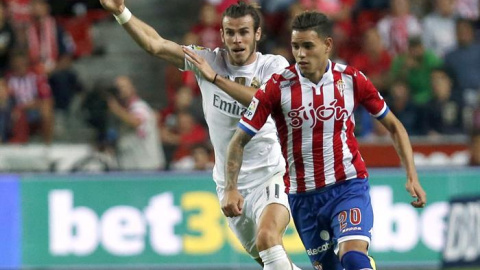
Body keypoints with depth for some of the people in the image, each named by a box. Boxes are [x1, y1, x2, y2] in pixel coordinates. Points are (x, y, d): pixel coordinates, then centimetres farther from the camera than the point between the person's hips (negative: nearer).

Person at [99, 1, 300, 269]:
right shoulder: (208, 59, 0)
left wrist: (215, 77, -28)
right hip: (230, 184, 5)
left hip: (270, 176, -4)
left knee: (268, 237, -31)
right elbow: (155, 44, -7)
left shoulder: (274, 65, -7)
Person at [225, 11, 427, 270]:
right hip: (303, 197, 2)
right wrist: (230, 188, -18)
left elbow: (393, 125, 8)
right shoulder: (277, 87, -8)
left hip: (349, 187, -2)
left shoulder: (351, 80, -5)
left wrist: (412, 176, 0)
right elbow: (239, 141, -4)